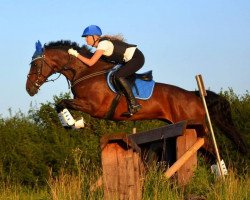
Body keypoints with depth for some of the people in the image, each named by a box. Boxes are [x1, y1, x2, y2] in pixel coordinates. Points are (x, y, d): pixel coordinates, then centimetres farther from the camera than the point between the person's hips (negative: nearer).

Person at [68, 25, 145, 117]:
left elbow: (90, 62, -24)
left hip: (137, 58, -10)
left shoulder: (103, 44, -19)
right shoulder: (103, 41, 9)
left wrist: (76, 54, -16)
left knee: (118, 76, -22)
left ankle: (134, 105, -23)